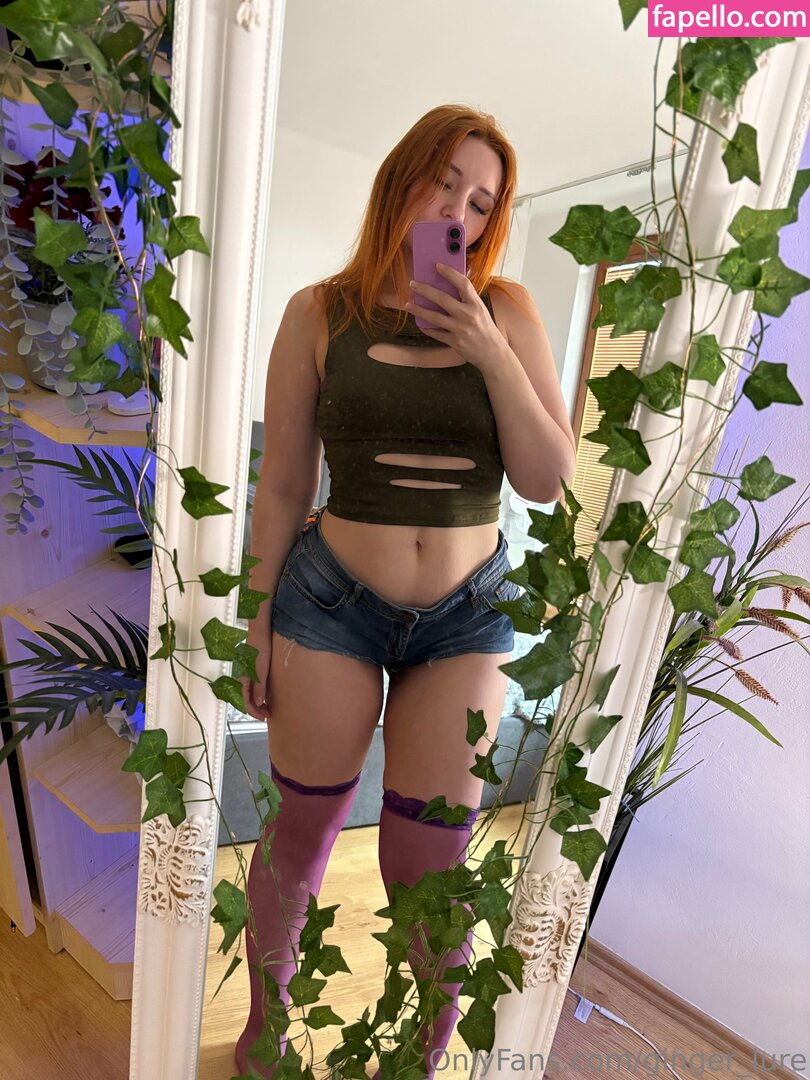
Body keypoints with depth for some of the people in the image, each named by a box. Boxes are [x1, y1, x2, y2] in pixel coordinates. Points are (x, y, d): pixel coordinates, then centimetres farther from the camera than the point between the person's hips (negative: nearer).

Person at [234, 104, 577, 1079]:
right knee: (300, 835, 15)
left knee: (424, 865, 10)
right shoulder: (320, 313, 0)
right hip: (332, 601, 0)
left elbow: (548, 480, -2)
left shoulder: (506, 310, 2)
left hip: (467, 614, 1)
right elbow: (281, 485, 1)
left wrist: (492, 353, -14)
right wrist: (258, 625, 3)